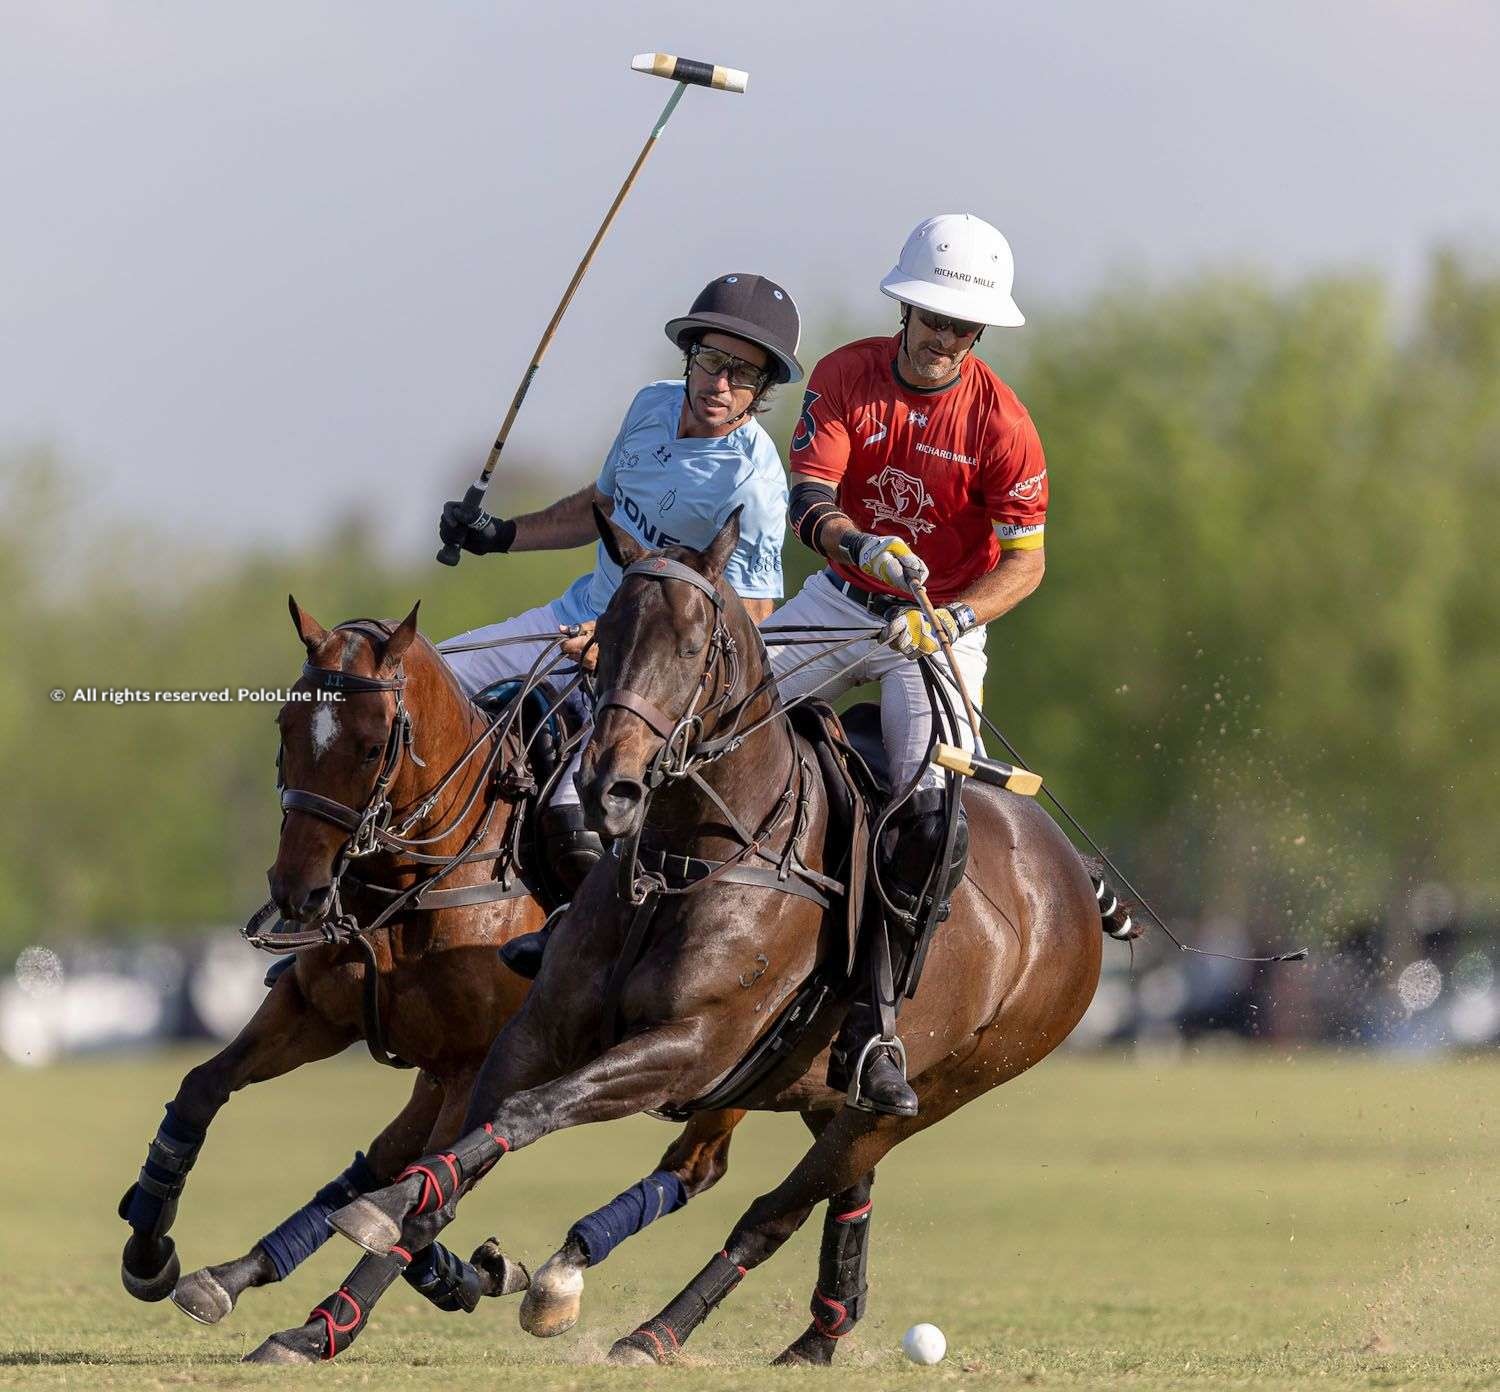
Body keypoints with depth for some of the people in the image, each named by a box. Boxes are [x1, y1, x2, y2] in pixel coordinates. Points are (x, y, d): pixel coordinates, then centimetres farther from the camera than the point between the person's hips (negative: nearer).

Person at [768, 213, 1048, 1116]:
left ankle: (870, 1027, -14)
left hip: (943, 627, -3)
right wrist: (861, 545, -39)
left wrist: (951, 619, -30)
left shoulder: (1000, 422, -14)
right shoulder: (845, 379, -7)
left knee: (934, 813, -21)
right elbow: (809, 498, -17)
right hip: (843, 601, 3)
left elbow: (1026, 560, -12)